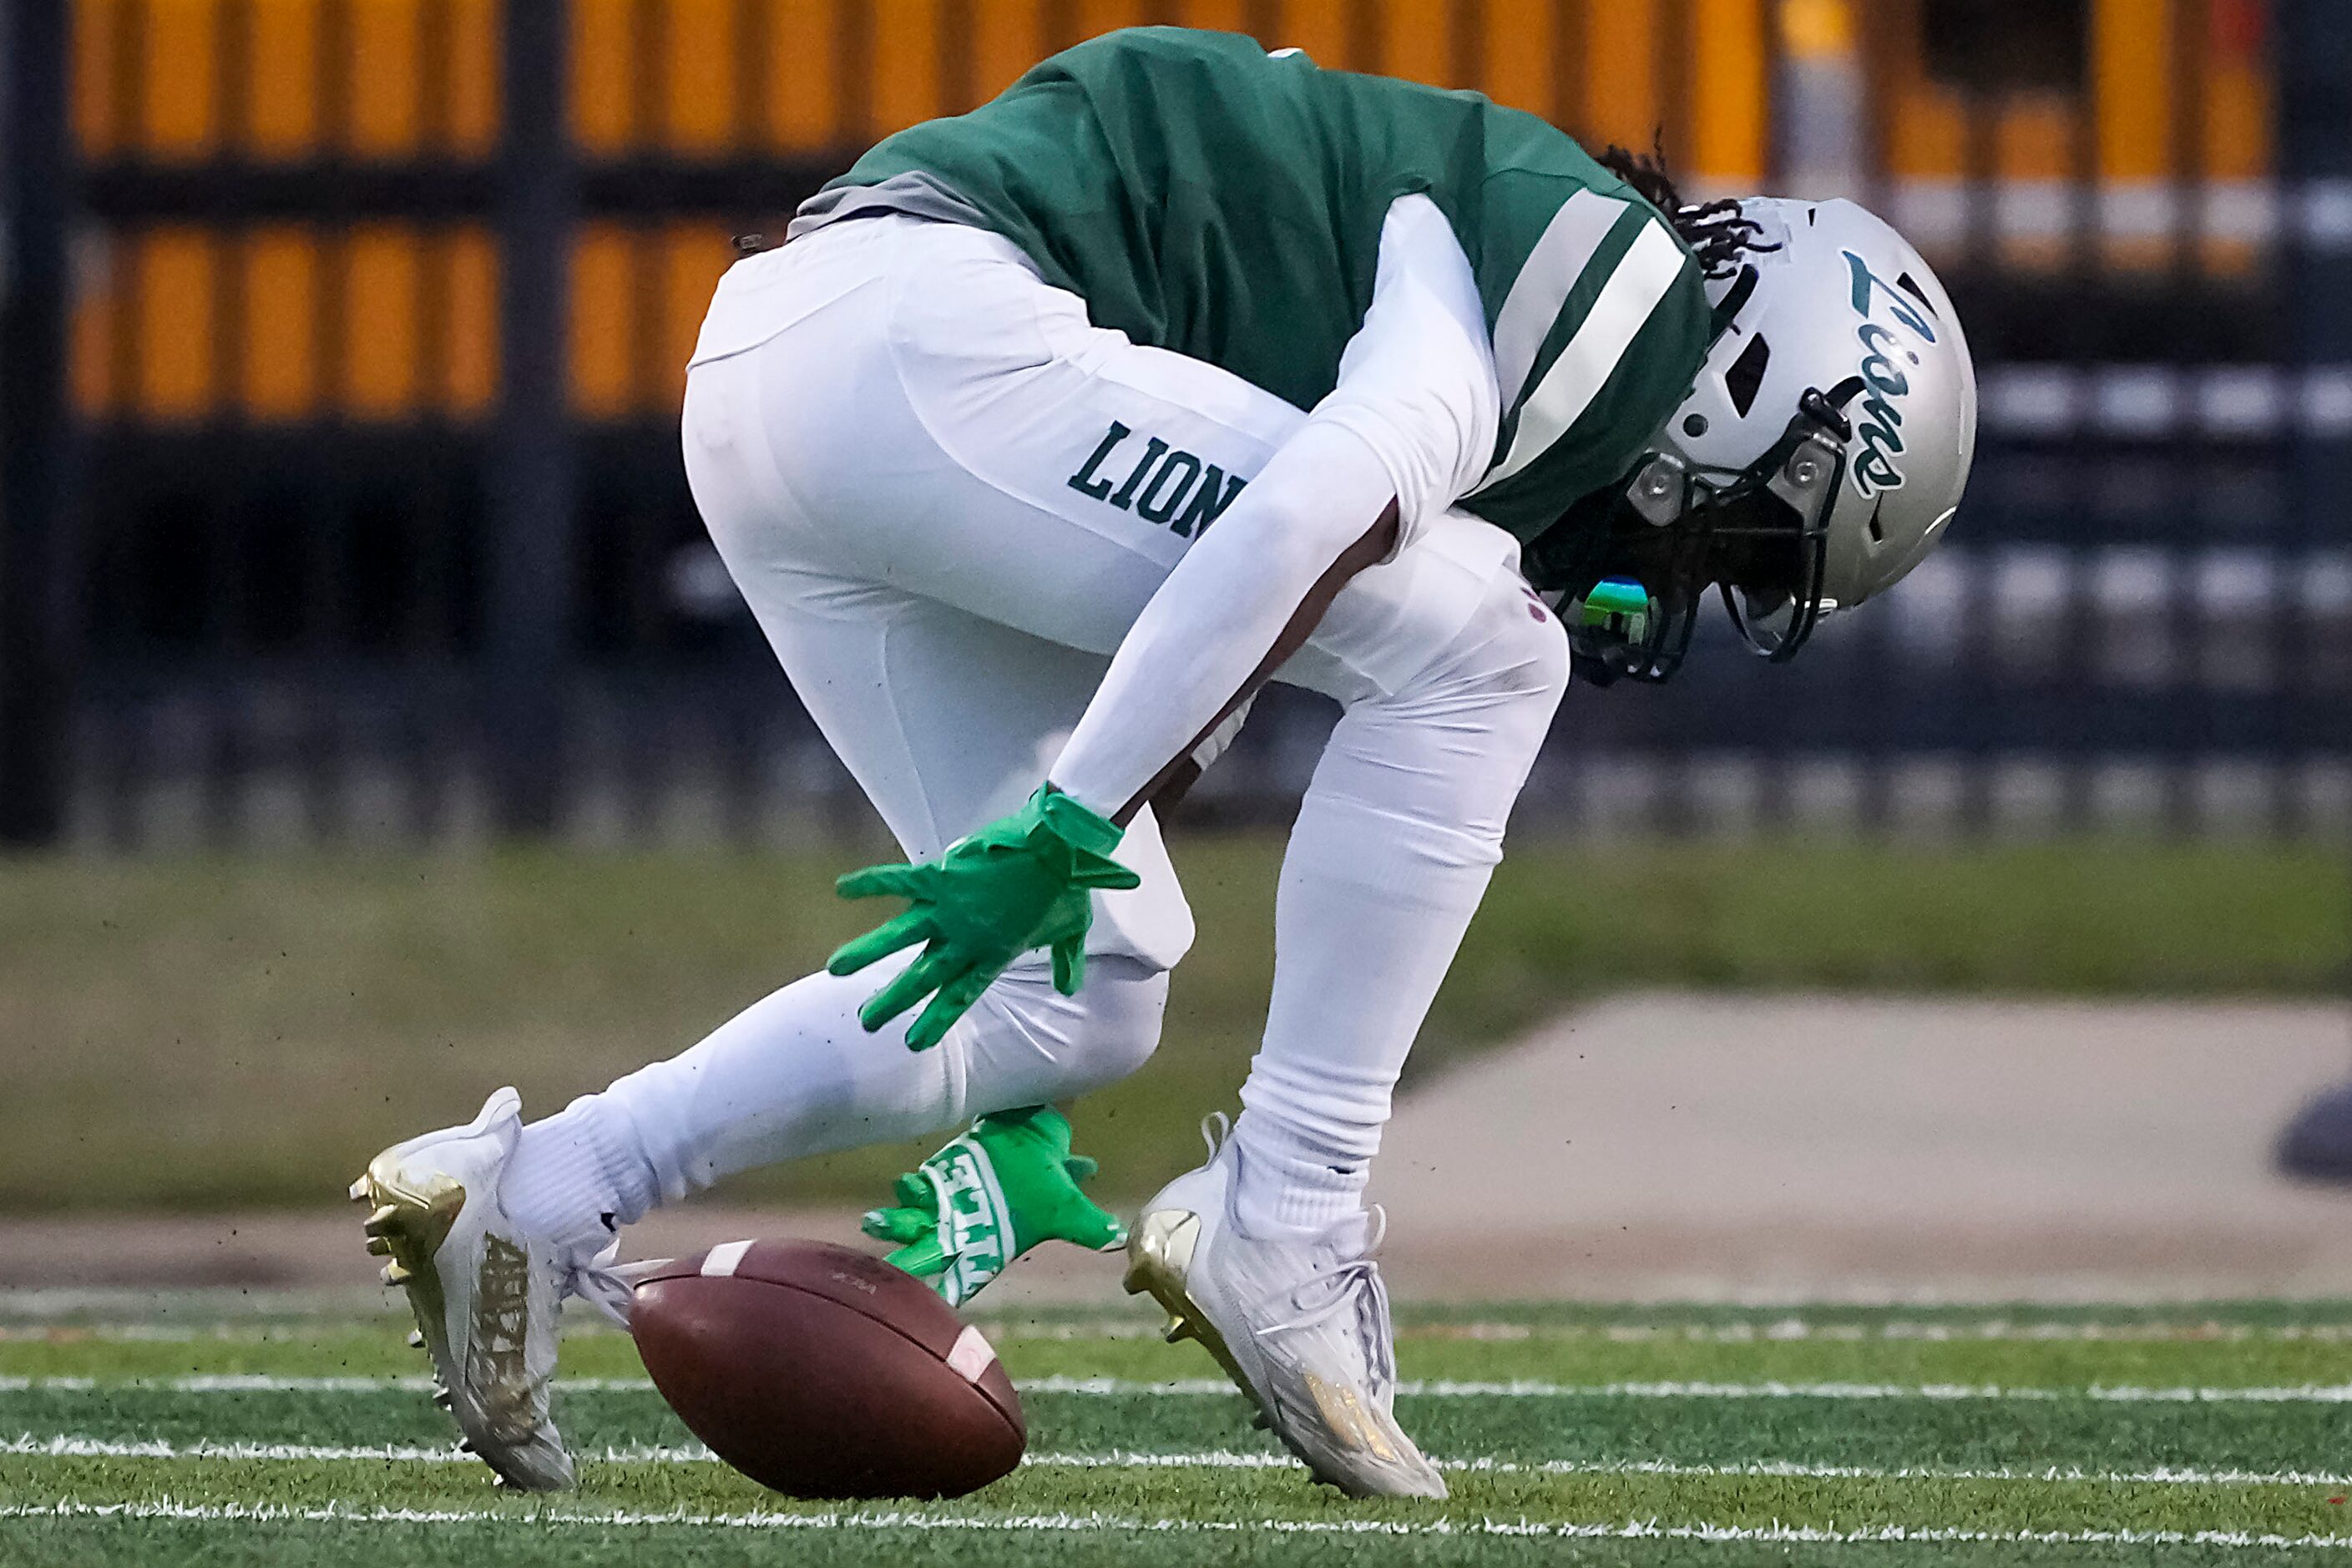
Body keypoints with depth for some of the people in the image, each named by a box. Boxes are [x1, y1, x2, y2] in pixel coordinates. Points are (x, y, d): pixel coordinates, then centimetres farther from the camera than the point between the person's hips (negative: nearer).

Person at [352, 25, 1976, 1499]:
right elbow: (1302, 523, -20)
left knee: (1092, 993, 12)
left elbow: (1178, 698, 24)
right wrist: (1066, 833, -20)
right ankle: (1278, 1226, -7)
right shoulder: (1605, 273, -3)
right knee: (1474, 648, -8)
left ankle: (526, 1192, 10)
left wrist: (1017, 1125, 21)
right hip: (915, 325, -10)